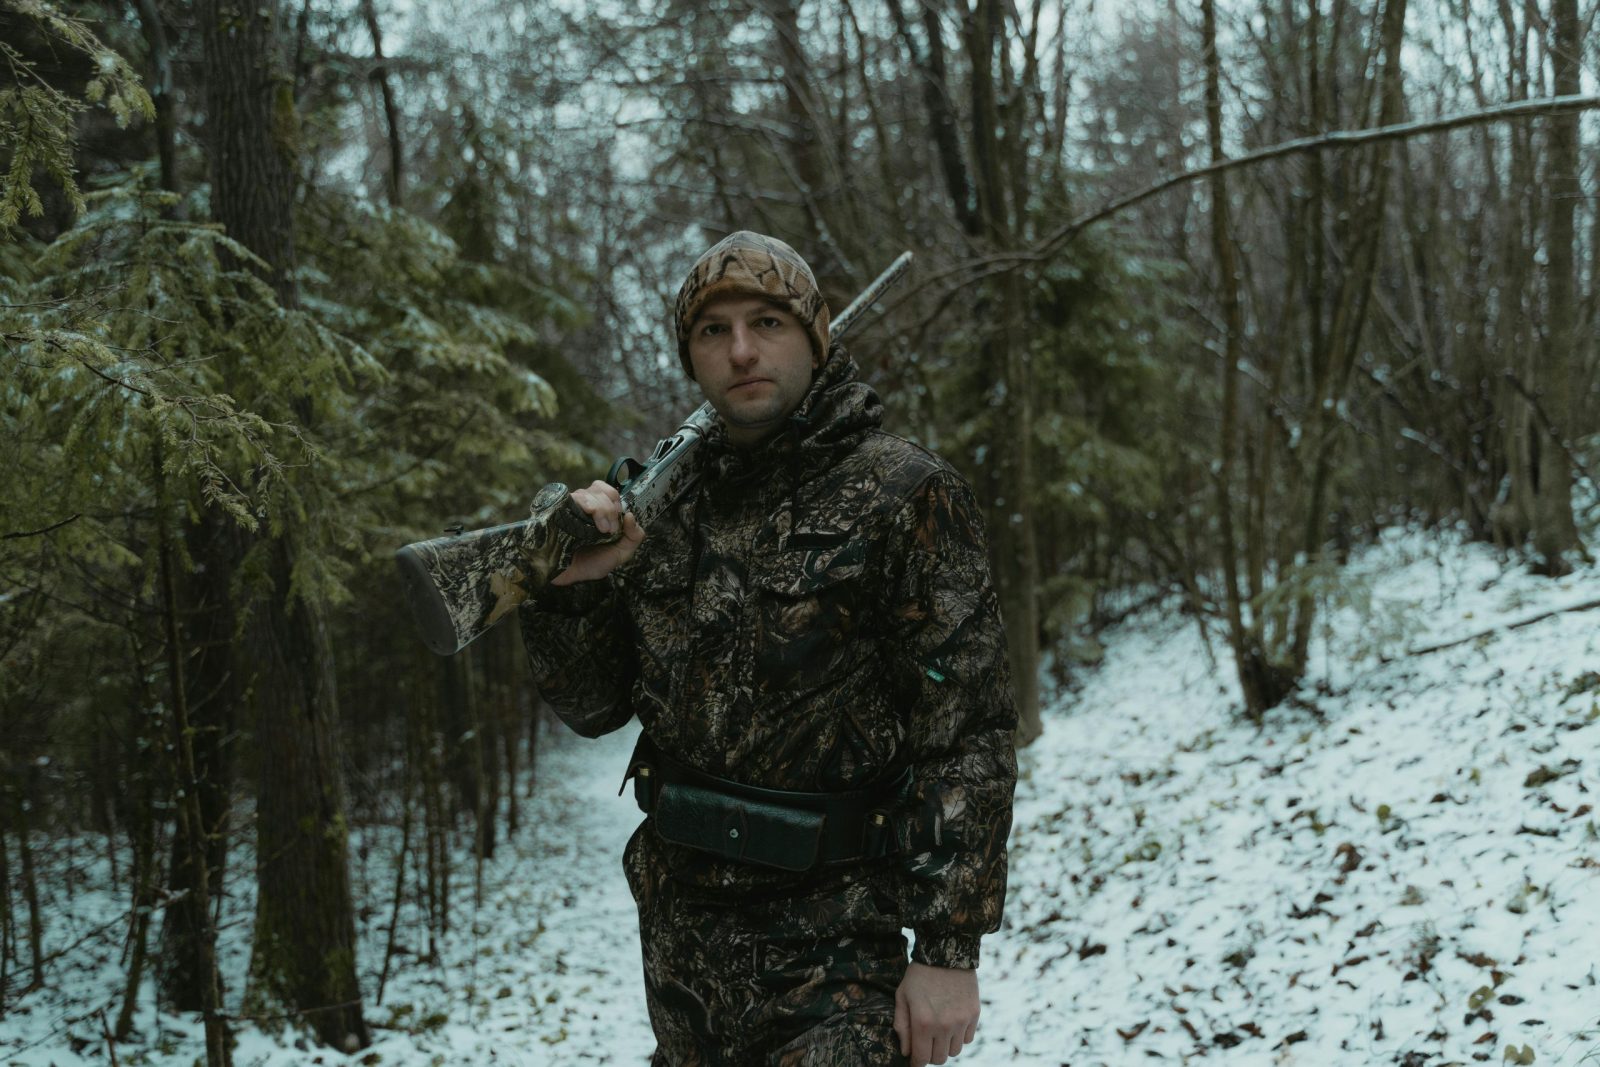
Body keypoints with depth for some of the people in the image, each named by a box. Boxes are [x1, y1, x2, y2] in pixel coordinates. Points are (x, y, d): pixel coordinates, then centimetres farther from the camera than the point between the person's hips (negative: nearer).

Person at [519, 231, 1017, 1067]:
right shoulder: (669, 502, 7)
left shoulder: (901, 495, -9)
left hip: (832, 951, -5)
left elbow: (968, 733, -12)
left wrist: (948, 949, -17)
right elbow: (592, 707, 10)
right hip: (679, 932, 6)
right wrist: (574, 584, -9)